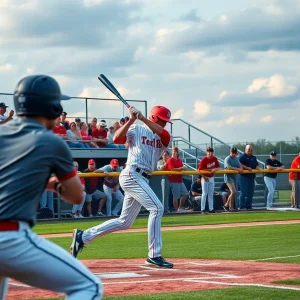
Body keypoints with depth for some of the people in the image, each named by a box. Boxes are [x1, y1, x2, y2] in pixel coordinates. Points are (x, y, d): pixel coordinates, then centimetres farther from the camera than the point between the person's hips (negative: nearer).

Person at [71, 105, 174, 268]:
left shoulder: (164, 137, 14)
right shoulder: (136, 129, 2)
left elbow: (160, 132, -11)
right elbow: (116, 138, -13)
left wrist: (142, 118, -19)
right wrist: (132, 120, -21)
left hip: (143, 179, 7)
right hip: (132, 175, -7)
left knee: (124, 222, 9)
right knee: (157, 208, -19)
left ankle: (83, 236, 19)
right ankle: (154, 255, -16)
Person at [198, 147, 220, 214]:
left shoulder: (215, 159, -1)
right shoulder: (204, 159, -17)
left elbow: (218, 167, 5)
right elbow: (200, 169, -16)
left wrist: (215, 169, -17)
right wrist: (204, 177, -20)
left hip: (211, 178, 6)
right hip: (205, 178, -6)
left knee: (211, 194, 9)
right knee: (204, 194, -7)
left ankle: (211, 209, 15)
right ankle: (202, 209, -6)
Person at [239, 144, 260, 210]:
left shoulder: (254, 158, 20)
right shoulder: (242, 156, -3)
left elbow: (257, 165, 20)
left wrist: (257, 167, -3)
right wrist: (247, 168, -25)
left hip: (251, 176, 8)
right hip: (244, 176, -8)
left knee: (250, 193, 10)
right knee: (243, 192, -9)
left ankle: (248, 206, 18)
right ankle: (242, 207, -7)